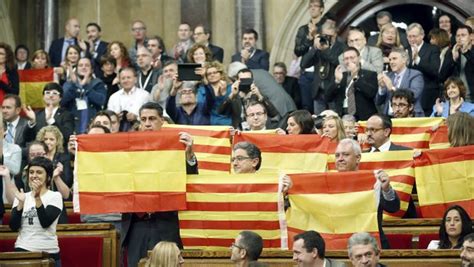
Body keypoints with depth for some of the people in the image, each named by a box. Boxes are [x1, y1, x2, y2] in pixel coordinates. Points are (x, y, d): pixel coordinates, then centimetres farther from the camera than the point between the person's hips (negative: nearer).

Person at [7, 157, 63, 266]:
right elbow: (14, 227, -1)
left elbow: (45, 222, -13)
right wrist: (21, 203, -13)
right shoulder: (22, 197, 7)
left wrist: (37, 198, -20)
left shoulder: (55, 196, -1)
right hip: (23, 250, 2)